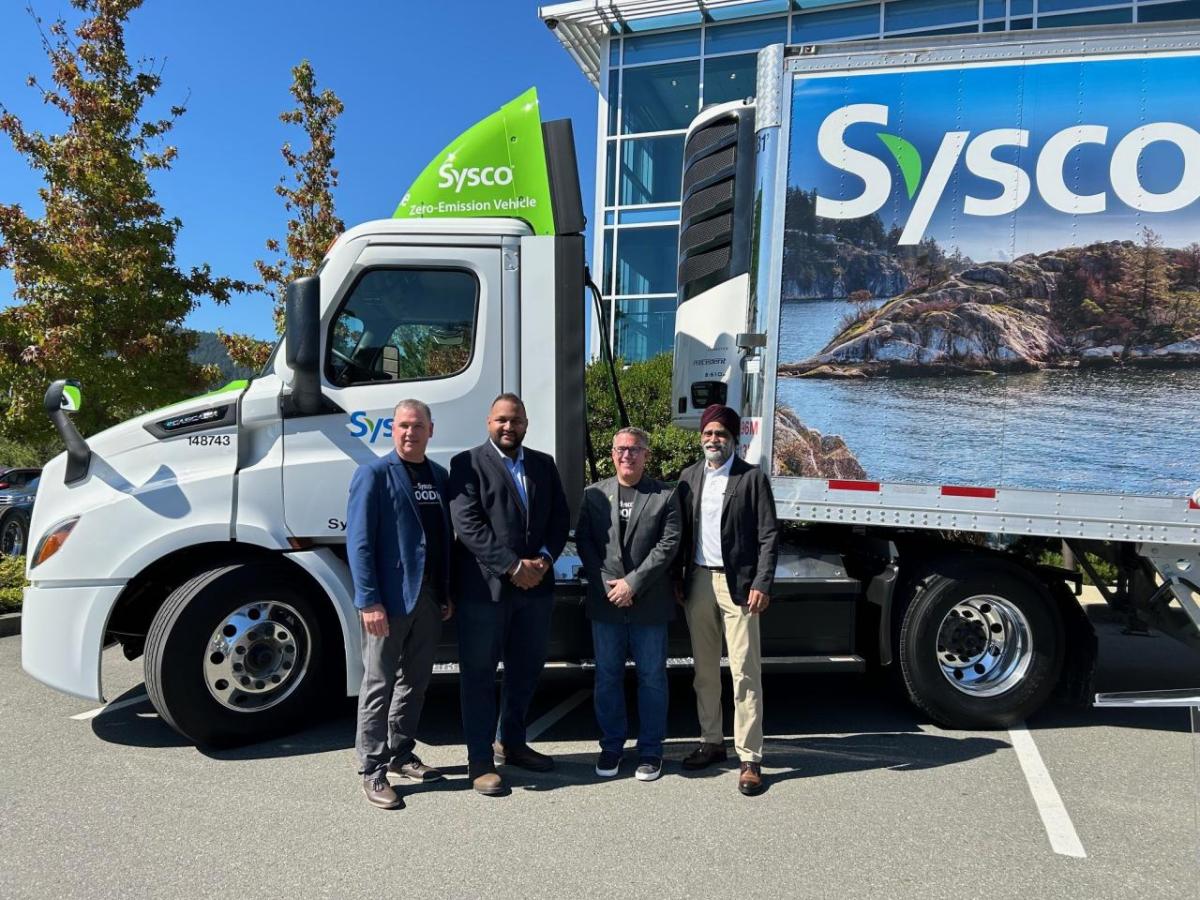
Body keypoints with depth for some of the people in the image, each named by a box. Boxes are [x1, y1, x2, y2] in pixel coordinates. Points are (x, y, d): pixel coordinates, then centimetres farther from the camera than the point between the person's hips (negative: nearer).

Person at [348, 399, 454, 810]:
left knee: (415, 681, 16)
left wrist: (447, 593, 11)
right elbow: (359, 541, -13)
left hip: (428, 597, 7)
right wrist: (369, 601, -19)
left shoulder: (439, 476, 11)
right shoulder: (374, 474, -7)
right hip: (389, 597, -6)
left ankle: (401, 753, 32)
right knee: (379, 684, 4)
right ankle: (372, 770, 15)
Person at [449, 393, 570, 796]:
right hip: (485, 586, -5)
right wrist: (512, 567, -17)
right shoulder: (468, 463, -4)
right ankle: (480, 761, 16)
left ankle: (511, 743, 34)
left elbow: (560, 517, 9)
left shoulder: (544, 464, 13)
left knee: (527, 668, 16)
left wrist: (544, 560, -8)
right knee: (479, 673, 4)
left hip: (536, 584, 6)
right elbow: (467, 524, -13)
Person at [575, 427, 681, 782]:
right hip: (605, 604, 2)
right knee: (607, 677, 10)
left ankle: (650, 750, 21)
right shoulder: (594, 495, 6)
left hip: (650, 604, -1)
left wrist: (632, 583, -13)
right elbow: (583, 542, 2)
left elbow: (667, 545, -7)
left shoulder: (665, 496, 0)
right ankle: (611, 746, 25)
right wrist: (608, 585, -8)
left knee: (652, 677, 7)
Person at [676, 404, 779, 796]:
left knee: (745, 672, -3)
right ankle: (711, 741, 28)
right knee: (704, 669, 14)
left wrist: (762, 584, -14)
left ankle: (750, 758, 5)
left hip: (737, 583, -4)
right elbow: (681, 532, 11)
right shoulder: (689, 478, 10)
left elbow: (768, 536, -6)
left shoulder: (752, 478, -3)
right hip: (697, 580, 5)